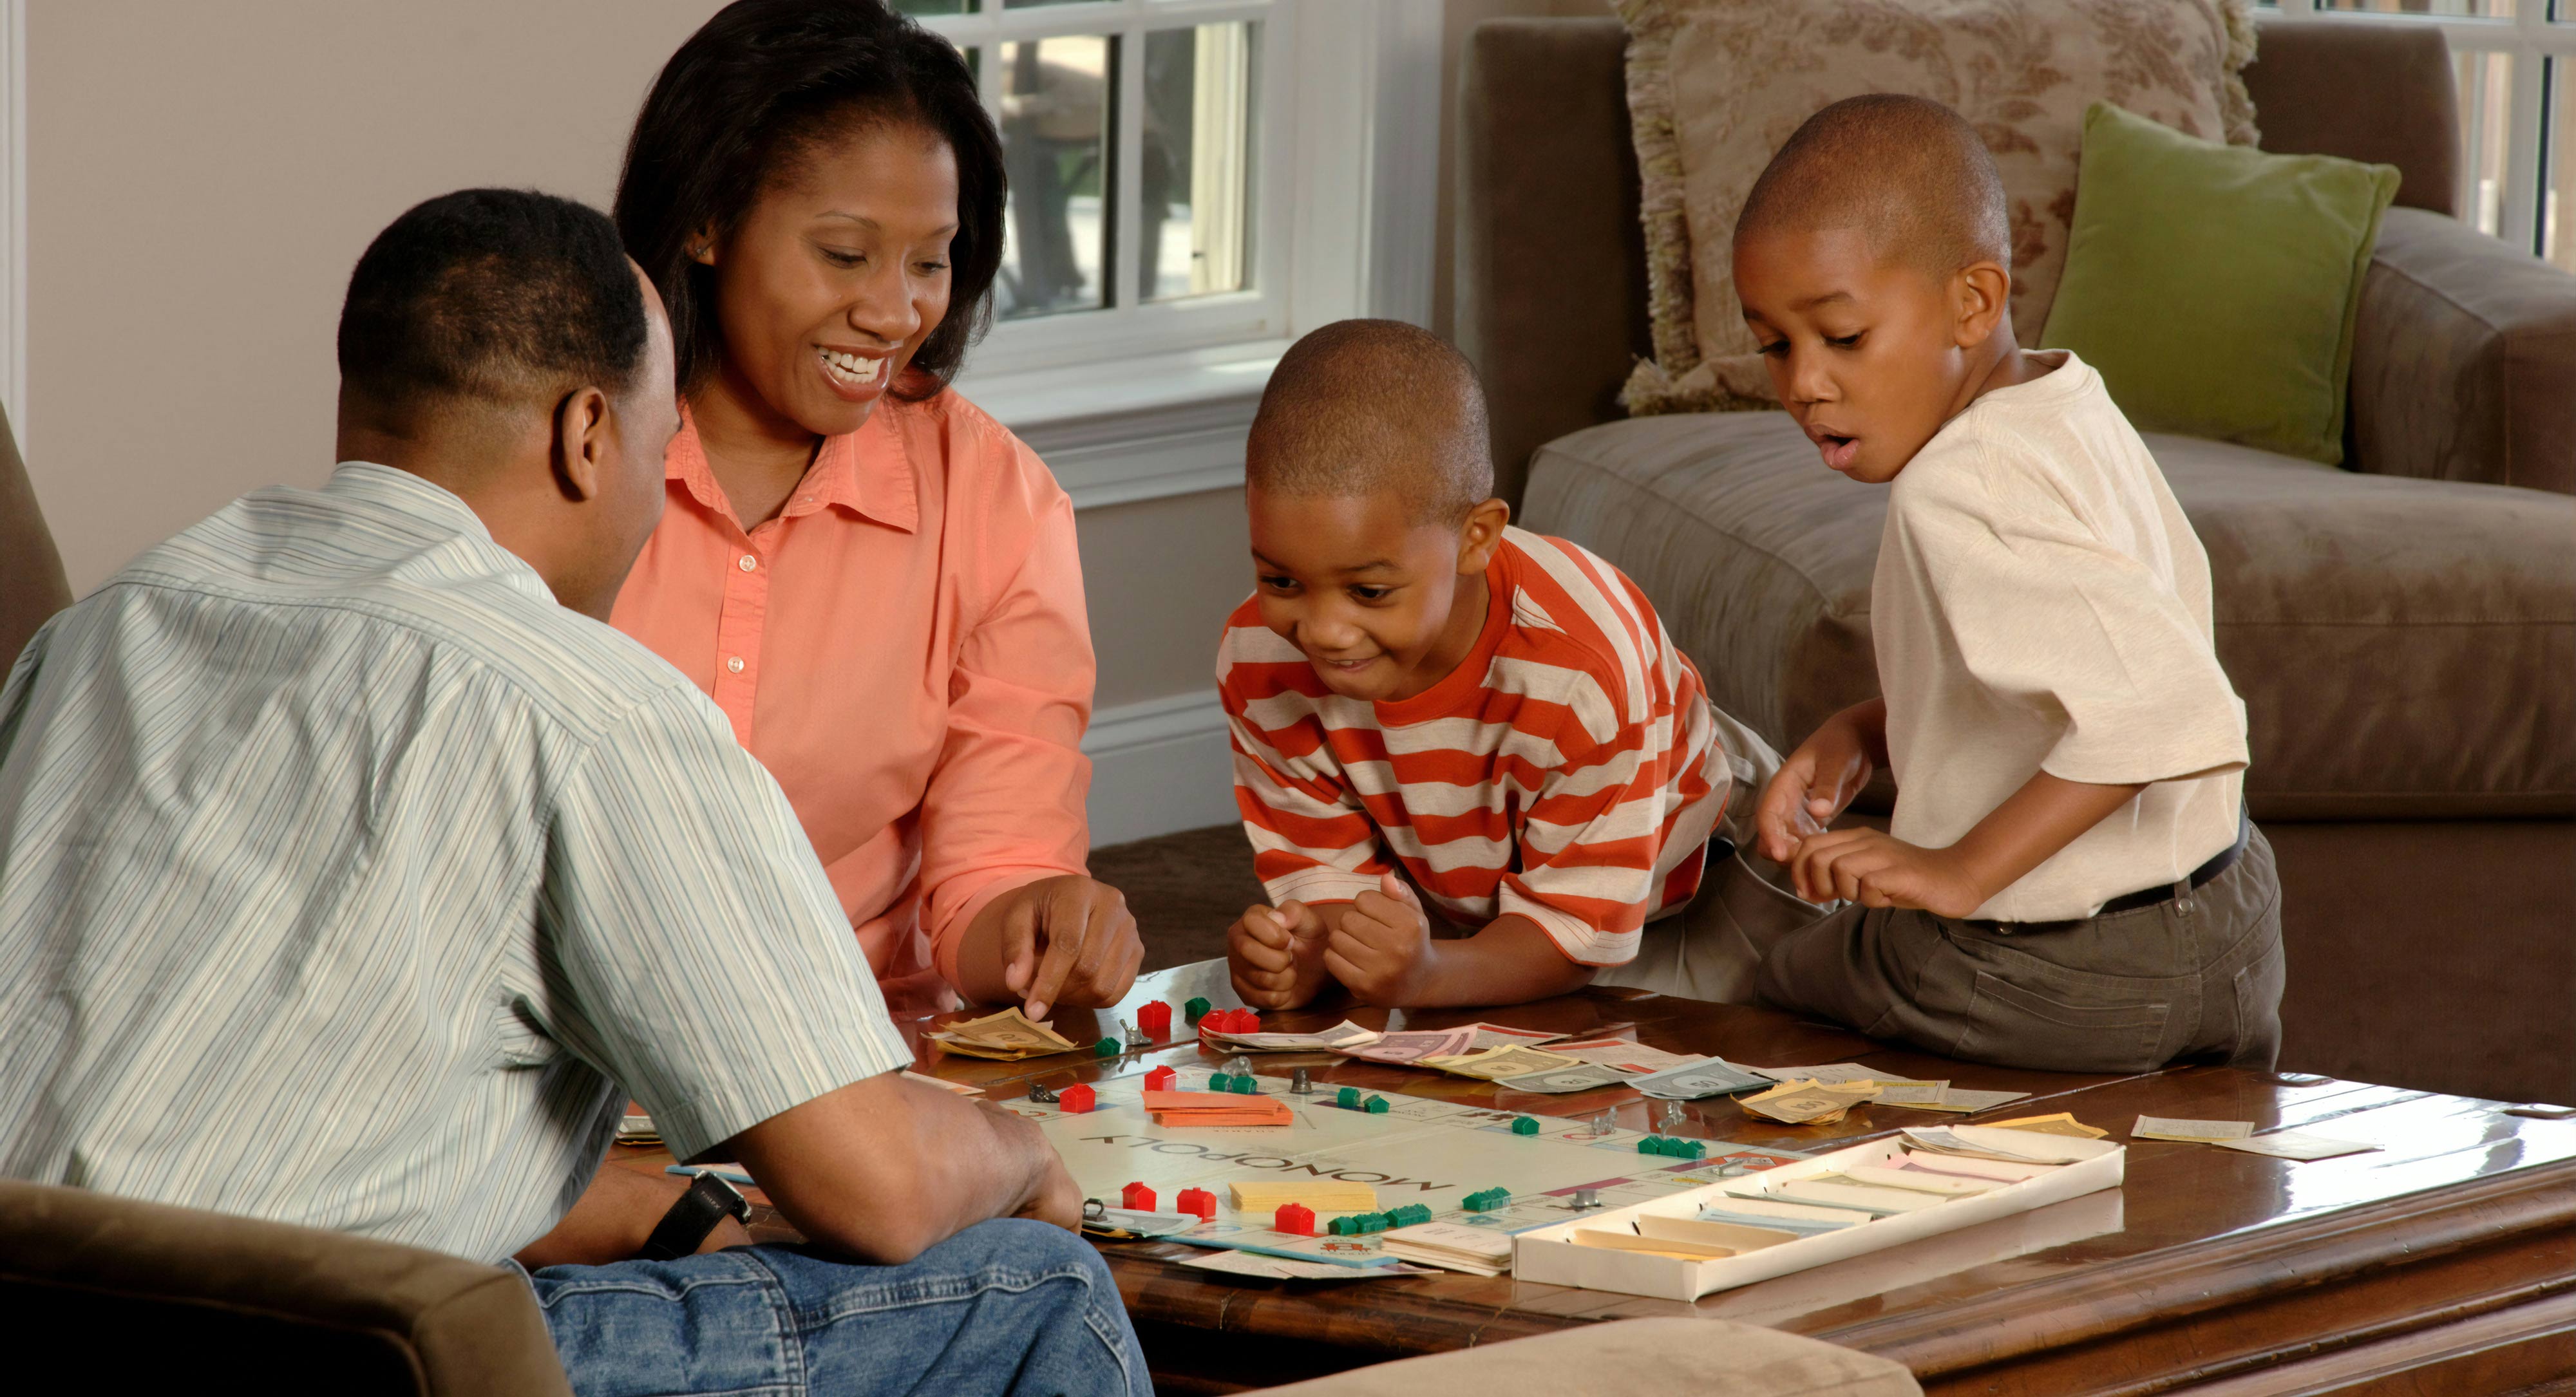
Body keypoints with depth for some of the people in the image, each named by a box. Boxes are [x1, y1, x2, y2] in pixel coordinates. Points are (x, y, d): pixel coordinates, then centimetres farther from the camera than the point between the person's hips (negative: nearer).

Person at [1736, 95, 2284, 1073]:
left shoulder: (1957, 493, -27)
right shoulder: (2073, 409, 3)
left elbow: (2163, 706, -39)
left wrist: (1960, 871, -34)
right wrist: (1862, 735, 4)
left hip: (2048, 989, -8)